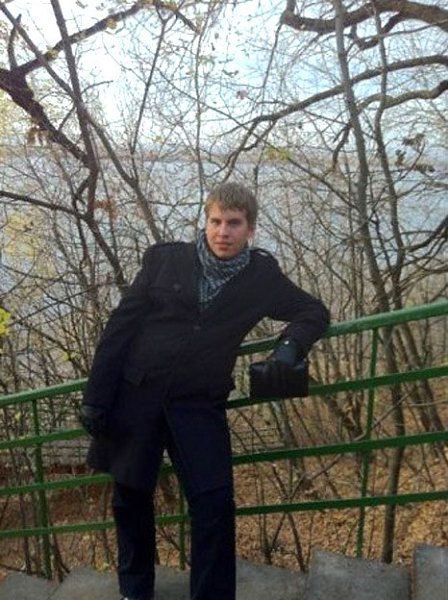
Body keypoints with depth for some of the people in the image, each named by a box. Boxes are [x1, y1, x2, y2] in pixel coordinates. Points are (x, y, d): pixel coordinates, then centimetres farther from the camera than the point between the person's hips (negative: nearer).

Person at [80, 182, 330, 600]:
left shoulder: (261, 275, 0)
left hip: (199, 404, 0)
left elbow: (314, 312, 11)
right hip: (135, 393, 1)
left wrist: (289, 345, -11)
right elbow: (121, 325, -2)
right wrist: (96, 396, -4)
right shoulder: (166, 258, -2)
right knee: (131, 495, 12)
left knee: (214, 502, -6)